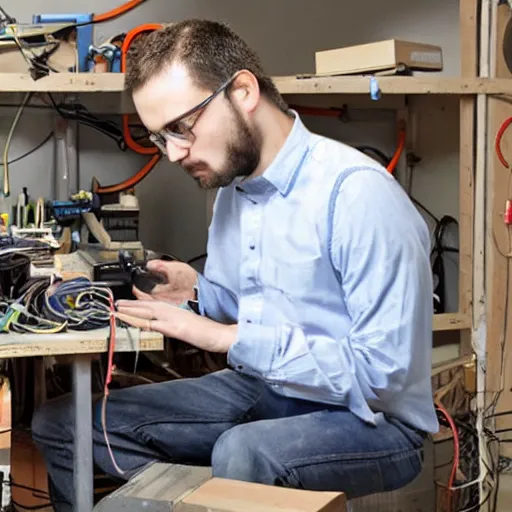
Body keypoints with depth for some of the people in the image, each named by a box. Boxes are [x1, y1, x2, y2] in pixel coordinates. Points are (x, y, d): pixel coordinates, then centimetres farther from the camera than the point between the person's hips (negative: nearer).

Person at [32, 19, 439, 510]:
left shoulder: (358, 193, -22)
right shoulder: (233, 183, 5)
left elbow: (381, 369, -25)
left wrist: (229, 338, -23)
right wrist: (199, 292, -3)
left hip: (371, 418, -7)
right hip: (262, 392, 8)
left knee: (243, 454, -40)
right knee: (60, 424, 3)